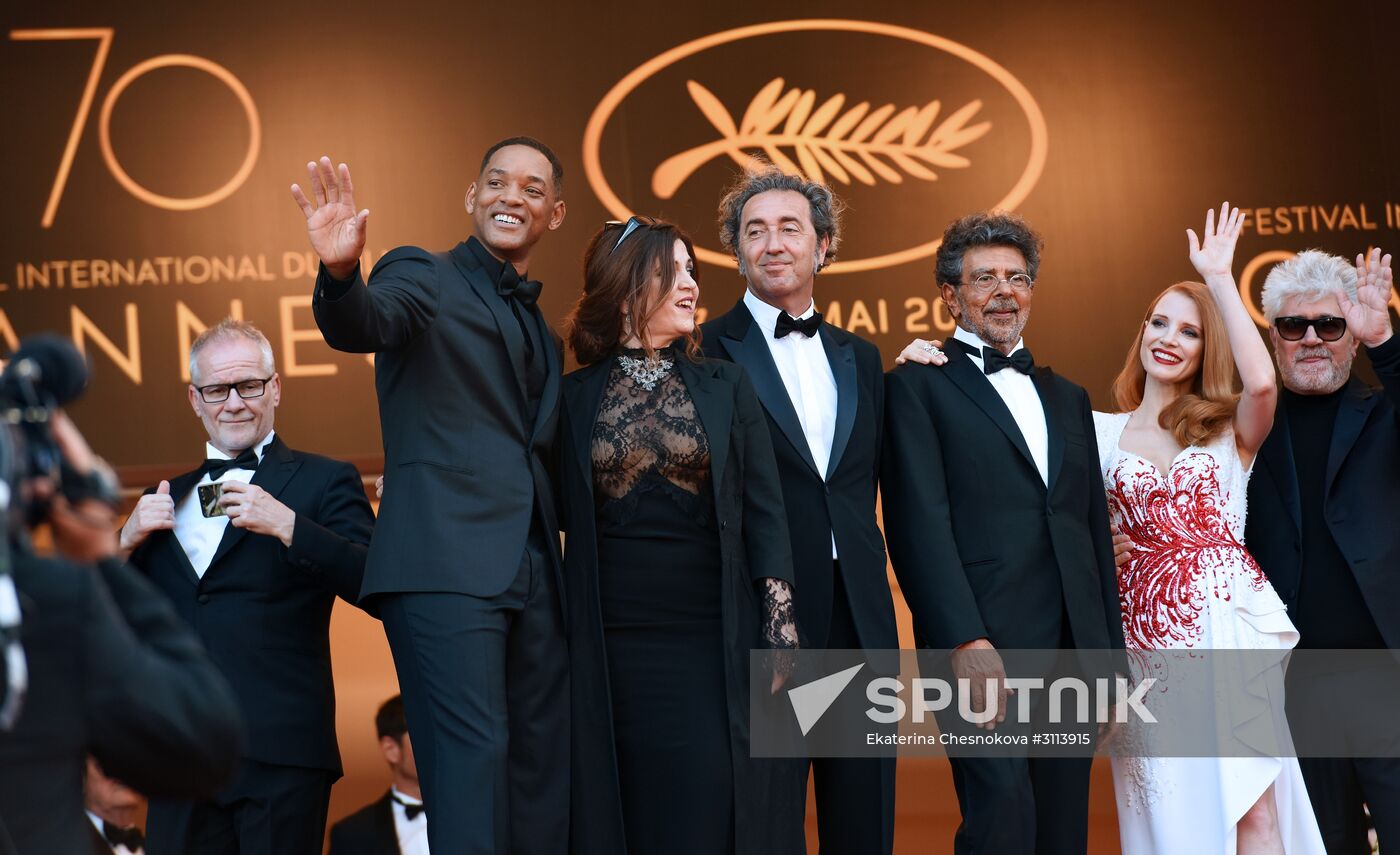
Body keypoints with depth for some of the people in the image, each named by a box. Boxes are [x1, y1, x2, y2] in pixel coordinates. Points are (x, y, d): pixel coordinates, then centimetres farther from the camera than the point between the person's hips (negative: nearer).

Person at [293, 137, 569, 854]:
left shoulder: (543, 330, 23)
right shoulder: (425, 276, 4)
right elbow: (361, 326, -18)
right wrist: (340, 273, -40)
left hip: (534, 578, 7)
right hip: (447, 565, -7)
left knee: (542, 767, 7)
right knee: (473, 753, -14)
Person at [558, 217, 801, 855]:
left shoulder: (725, 387, 7)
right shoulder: (575, 396, 6)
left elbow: (763, 513, 4)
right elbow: (565, 513, 9)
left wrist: (779, 633, -3)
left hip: (713, 639, 0)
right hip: (612, 644, 0)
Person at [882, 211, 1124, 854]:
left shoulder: (1068, 398, 23)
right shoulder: (917, 387, 3)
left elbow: (1096, 533, 21)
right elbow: (920, 523, -8)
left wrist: (1111, 658, 14)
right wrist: (966, 641, -18)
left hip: (1073, 651, 6)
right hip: (983, 649, -6)